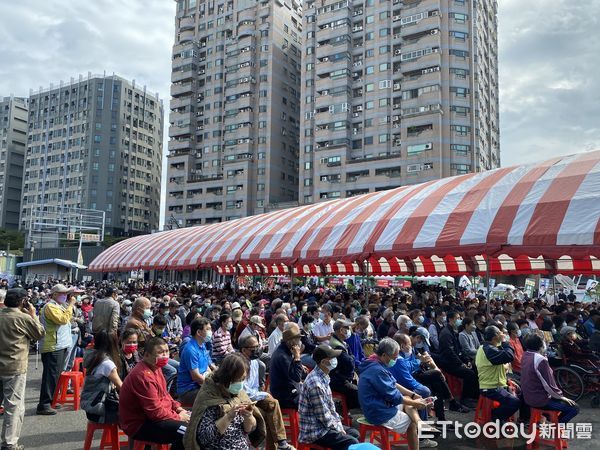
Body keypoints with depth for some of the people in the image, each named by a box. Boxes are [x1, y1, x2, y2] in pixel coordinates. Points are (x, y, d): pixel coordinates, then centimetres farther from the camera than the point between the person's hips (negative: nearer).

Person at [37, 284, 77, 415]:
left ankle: (50, 400, 27)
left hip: (60, 346, 10)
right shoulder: (50, 307, -14)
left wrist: (70, 305, 11)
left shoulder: (59, 306, 17)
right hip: (53, 347, -10)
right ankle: (43, 405, -6)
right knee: (51, 376, -9)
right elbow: (63, 319, -26)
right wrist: (70, 305, -19)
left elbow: (68, 319, 20)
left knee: (56, 375, 17)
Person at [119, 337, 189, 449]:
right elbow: (155, 411, -26)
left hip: (152, 415, 10)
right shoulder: (144, 375, -26)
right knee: (187, 432, -24)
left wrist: (178, 408, 3)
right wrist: (178, 417, -14)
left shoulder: (155, 367, 7)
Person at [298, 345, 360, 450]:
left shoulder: (323, 377, 5)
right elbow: (323, 415, -22)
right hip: (315, 432, -10)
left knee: (354, 433, 16)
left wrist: (339, 425, 4)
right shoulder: (315, 383, -26)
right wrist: (338, 429, -9)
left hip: (322, 425, 10)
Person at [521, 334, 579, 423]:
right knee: (574, 408, 0)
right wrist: (561, 397, -4)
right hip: (540, 400, -9)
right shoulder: (540, 360, -24)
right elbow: (549, 385, -21)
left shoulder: (525, 356, 2)